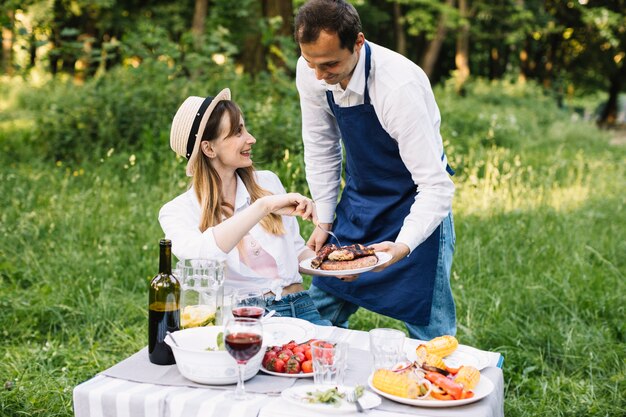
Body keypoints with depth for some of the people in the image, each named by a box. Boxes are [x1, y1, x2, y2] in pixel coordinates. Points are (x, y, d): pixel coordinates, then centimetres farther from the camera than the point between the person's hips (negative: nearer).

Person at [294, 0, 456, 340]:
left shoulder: (401, 87, -32)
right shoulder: (310, 73, -13)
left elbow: (437, 187, -29)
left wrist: (402, 246, -43)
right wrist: (324, 221, 4)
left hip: (415, 205, -5)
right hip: (358, 200, 6)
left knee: (430, 330, -4)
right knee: (320, 313, 11)